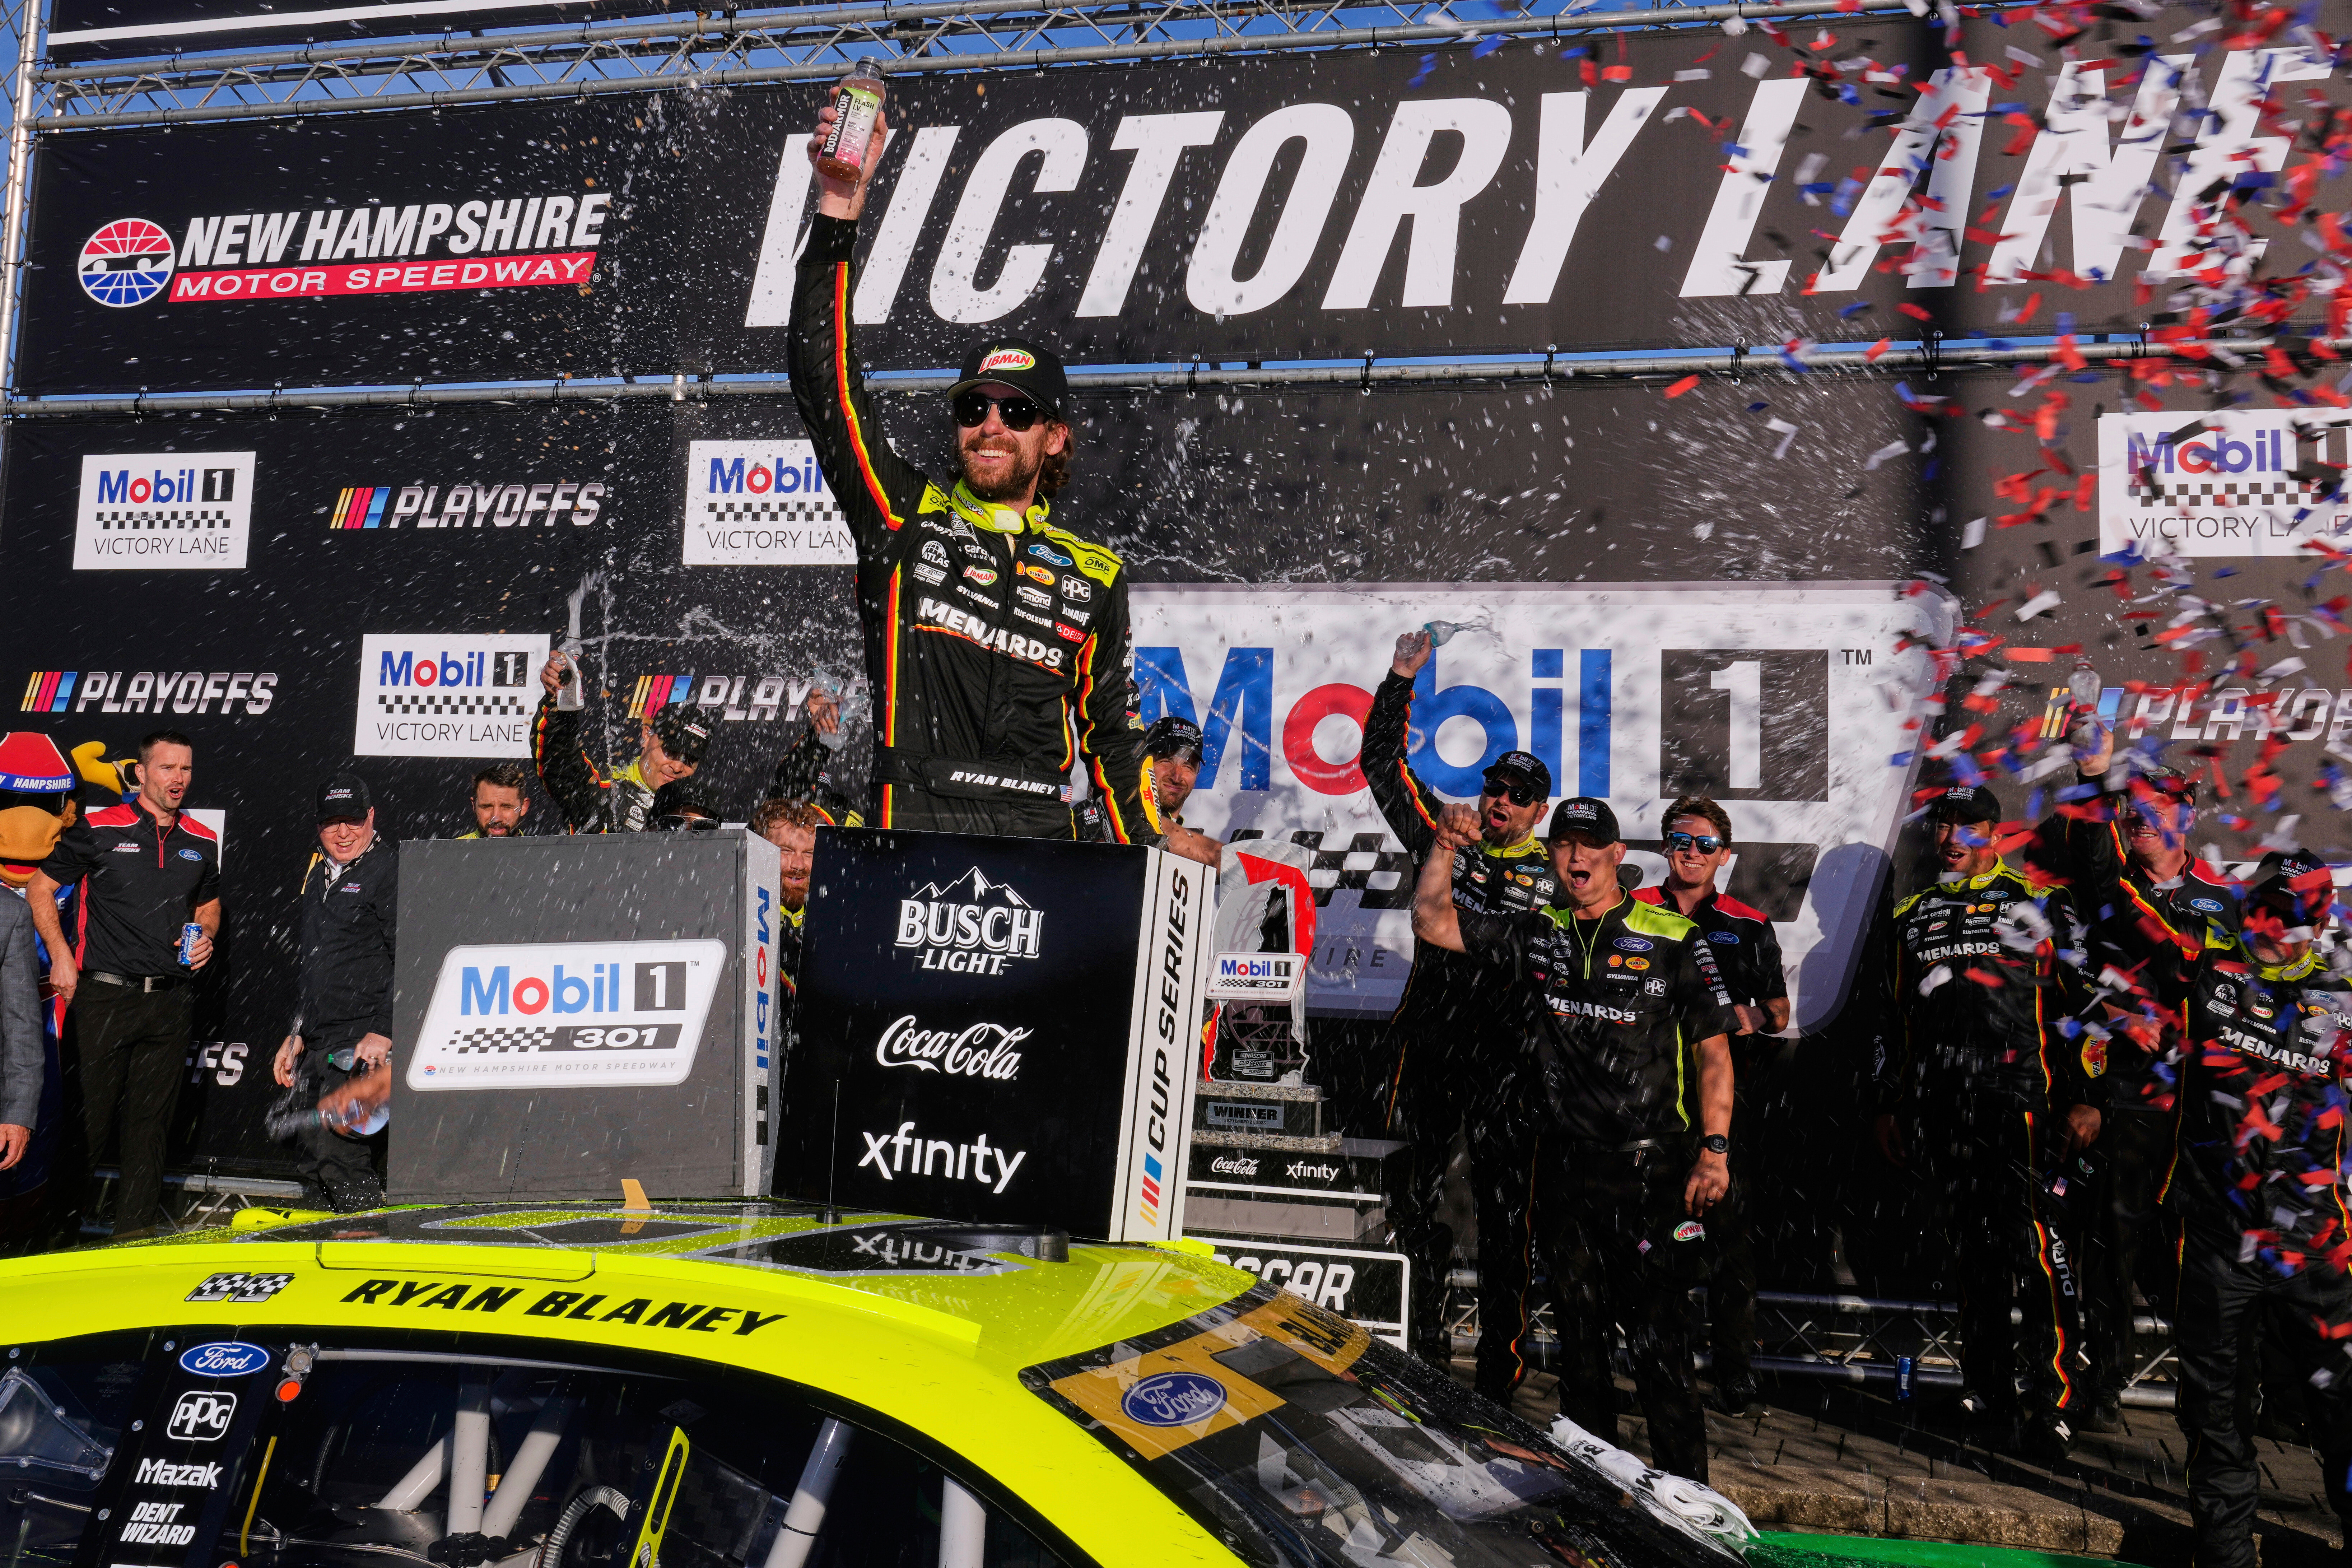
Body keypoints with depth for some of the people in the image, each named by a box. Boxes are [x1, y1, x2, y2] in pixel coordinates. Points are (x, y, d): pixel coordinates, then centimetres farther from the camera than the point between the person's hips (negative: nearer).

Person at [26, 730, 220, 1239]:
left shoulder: (202, 843, 11)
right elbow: (41, 889, 4)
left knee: (150, 1120, 9)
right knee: (87, 1116, -1)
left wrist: (206, 937, 4)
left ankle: (136, 1231, 17)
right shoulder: (99, 830, -2)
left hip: (170, 1001, 4)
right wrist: (61, 957, -5)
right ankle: (62, 1226, 12)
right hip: (103, 996, -4)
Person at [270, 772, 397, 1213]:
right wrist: (297, 1032, 25)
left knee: (334, 1150, -15)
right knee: (311, 1164, 9)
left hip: (363, 1044, -8)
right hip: (317, 1044, 8)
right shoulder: (316, 872, 19)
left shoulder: (392, 869, -6)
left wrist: (384, 1032, -19)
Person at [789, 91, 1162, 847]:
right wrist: (839, 209, -3)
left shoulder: (1094, 574, 17)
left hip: (1040, 845, 2)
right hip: (913, 836, -1)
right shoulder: (904, 516, 12)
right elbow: (825, 377, 3)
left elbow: (1114, 735, 23)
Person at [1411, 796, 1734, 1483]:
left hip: (1652, 1168, -4)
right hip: (1566, 1167, 4)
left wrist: (1714, 1150, -7)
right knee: (1578, 1338, 12)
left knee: (1659, 1341, -6)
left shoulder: (1674, 939, 0)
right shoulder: (1532, 935, 9)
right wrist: (1445, 848, -4)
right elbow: (1432, 923, 9)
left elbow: (1714, 1051, 1)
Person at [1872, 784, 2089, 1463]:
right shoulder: (1910, 918, 20)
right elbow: (1892, 1019, 23)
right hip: (1939, 1112, 5)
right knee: (1969, 1252, 9)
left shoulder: (2039, 906, 8)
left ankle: (2052, 1403, -6)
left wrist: (2082, 1098, -7)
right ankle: (1989, 1389, 20)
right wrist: (1888, 1106, 19)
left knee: (2033, 1248, -12)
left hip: (2019, 1102, -4)